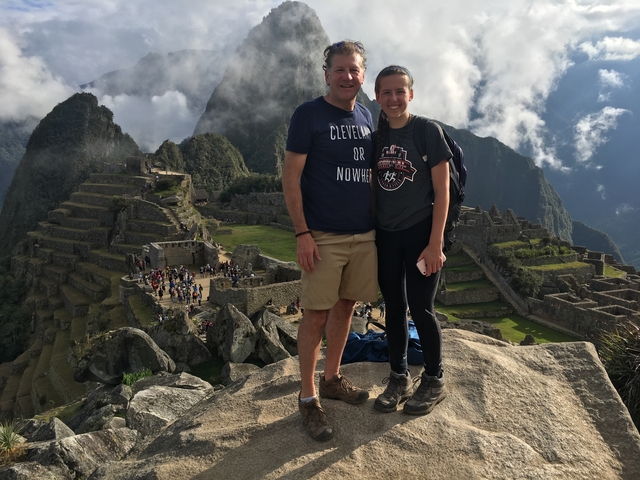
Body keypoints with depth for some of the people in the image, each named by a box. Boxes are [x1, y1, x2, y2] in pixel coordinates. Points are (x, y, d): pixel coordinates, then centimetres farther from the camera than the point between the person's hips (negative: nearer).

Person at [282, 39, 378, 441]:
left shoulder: (366, 117, 12)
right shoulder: (308, 115, -6)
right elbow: (290, 178, -9)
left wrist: (380, 222, 12)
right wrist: (302, 233, -15)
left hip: (364, 234, 6)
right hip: (324, 237, -6)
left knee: (345, 306, 14)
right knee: (316, 314, -1)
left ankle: (332, 379, 31)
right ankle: (308, 398, 13)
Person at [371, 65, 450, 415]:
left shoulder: (428, 131, -6)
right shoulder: (375, 136, 6)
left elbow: (442, 192, -8)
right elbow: (371, 187, 10)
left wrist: (435, 244, -13)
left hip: (420, 233, -4)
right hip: (385, 236, 4)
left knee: (420, 309, 1)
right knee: (394, 308, 11)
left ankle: (434, 381, 22)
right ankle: (399, 378, 27)